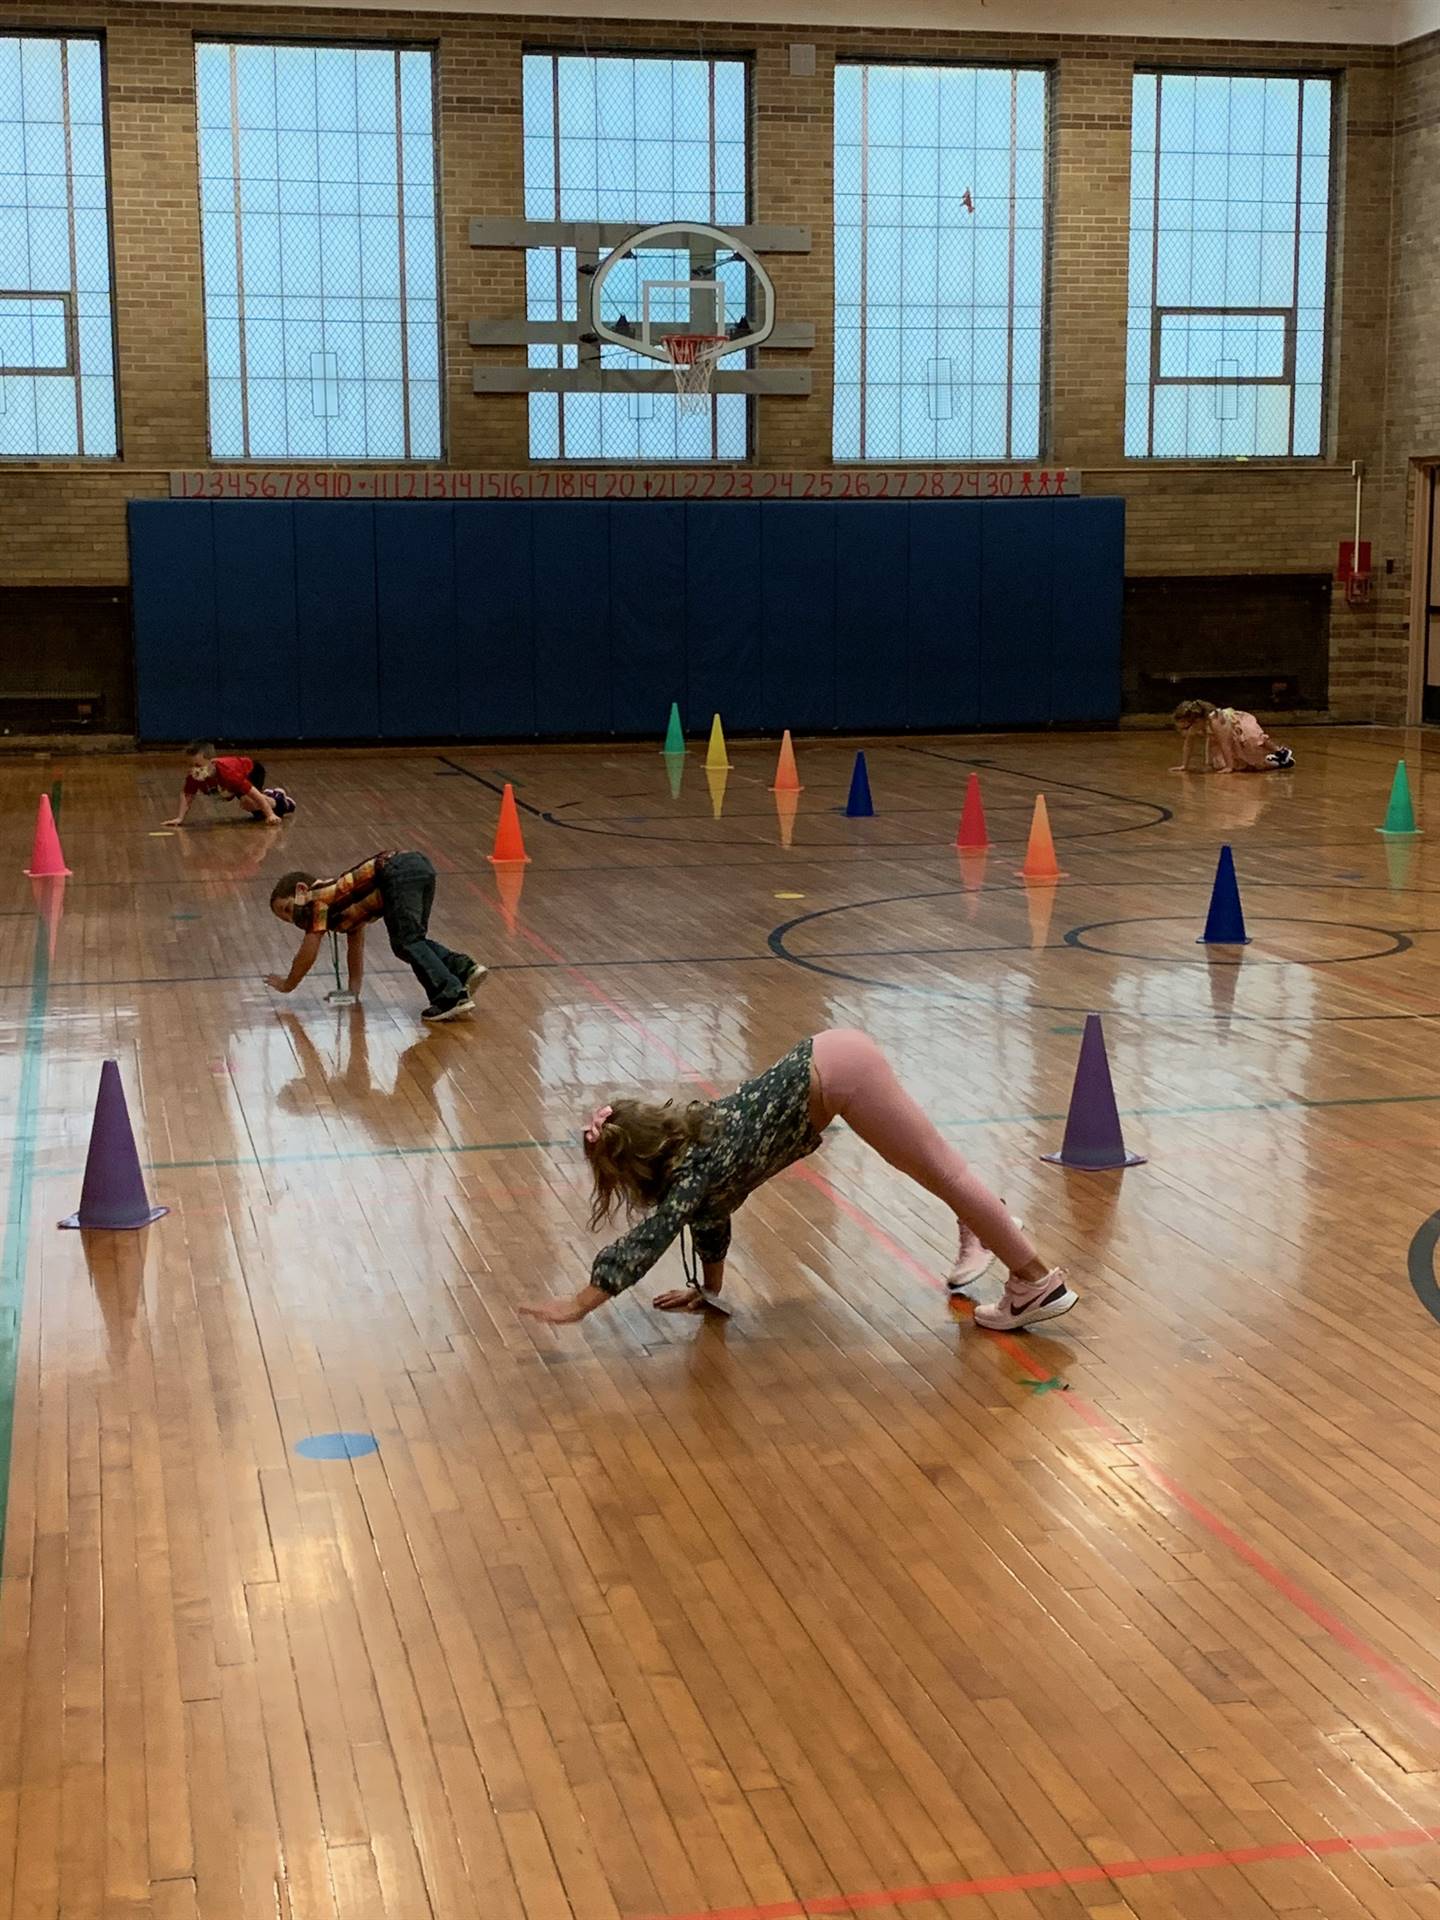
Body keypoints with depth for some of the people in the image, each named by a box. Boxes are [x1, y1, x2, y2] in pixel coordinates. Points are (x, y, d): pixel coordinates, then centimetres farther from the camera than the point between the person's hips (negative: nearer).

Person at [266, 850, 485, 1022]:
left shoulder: (317, 901, 13)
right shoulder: (343, 903, 35)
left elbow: (307, 955, 15)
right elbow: (356, 947, 41)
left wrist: (286, 985, 28)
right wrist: (353, 989, 40)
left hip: (397, 874, -8)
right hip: (420, 866, 8)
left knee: (406, 943, -10)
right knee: (413, 939, 20)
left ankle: (452, 995, -25)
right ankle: (464, 968, 4)